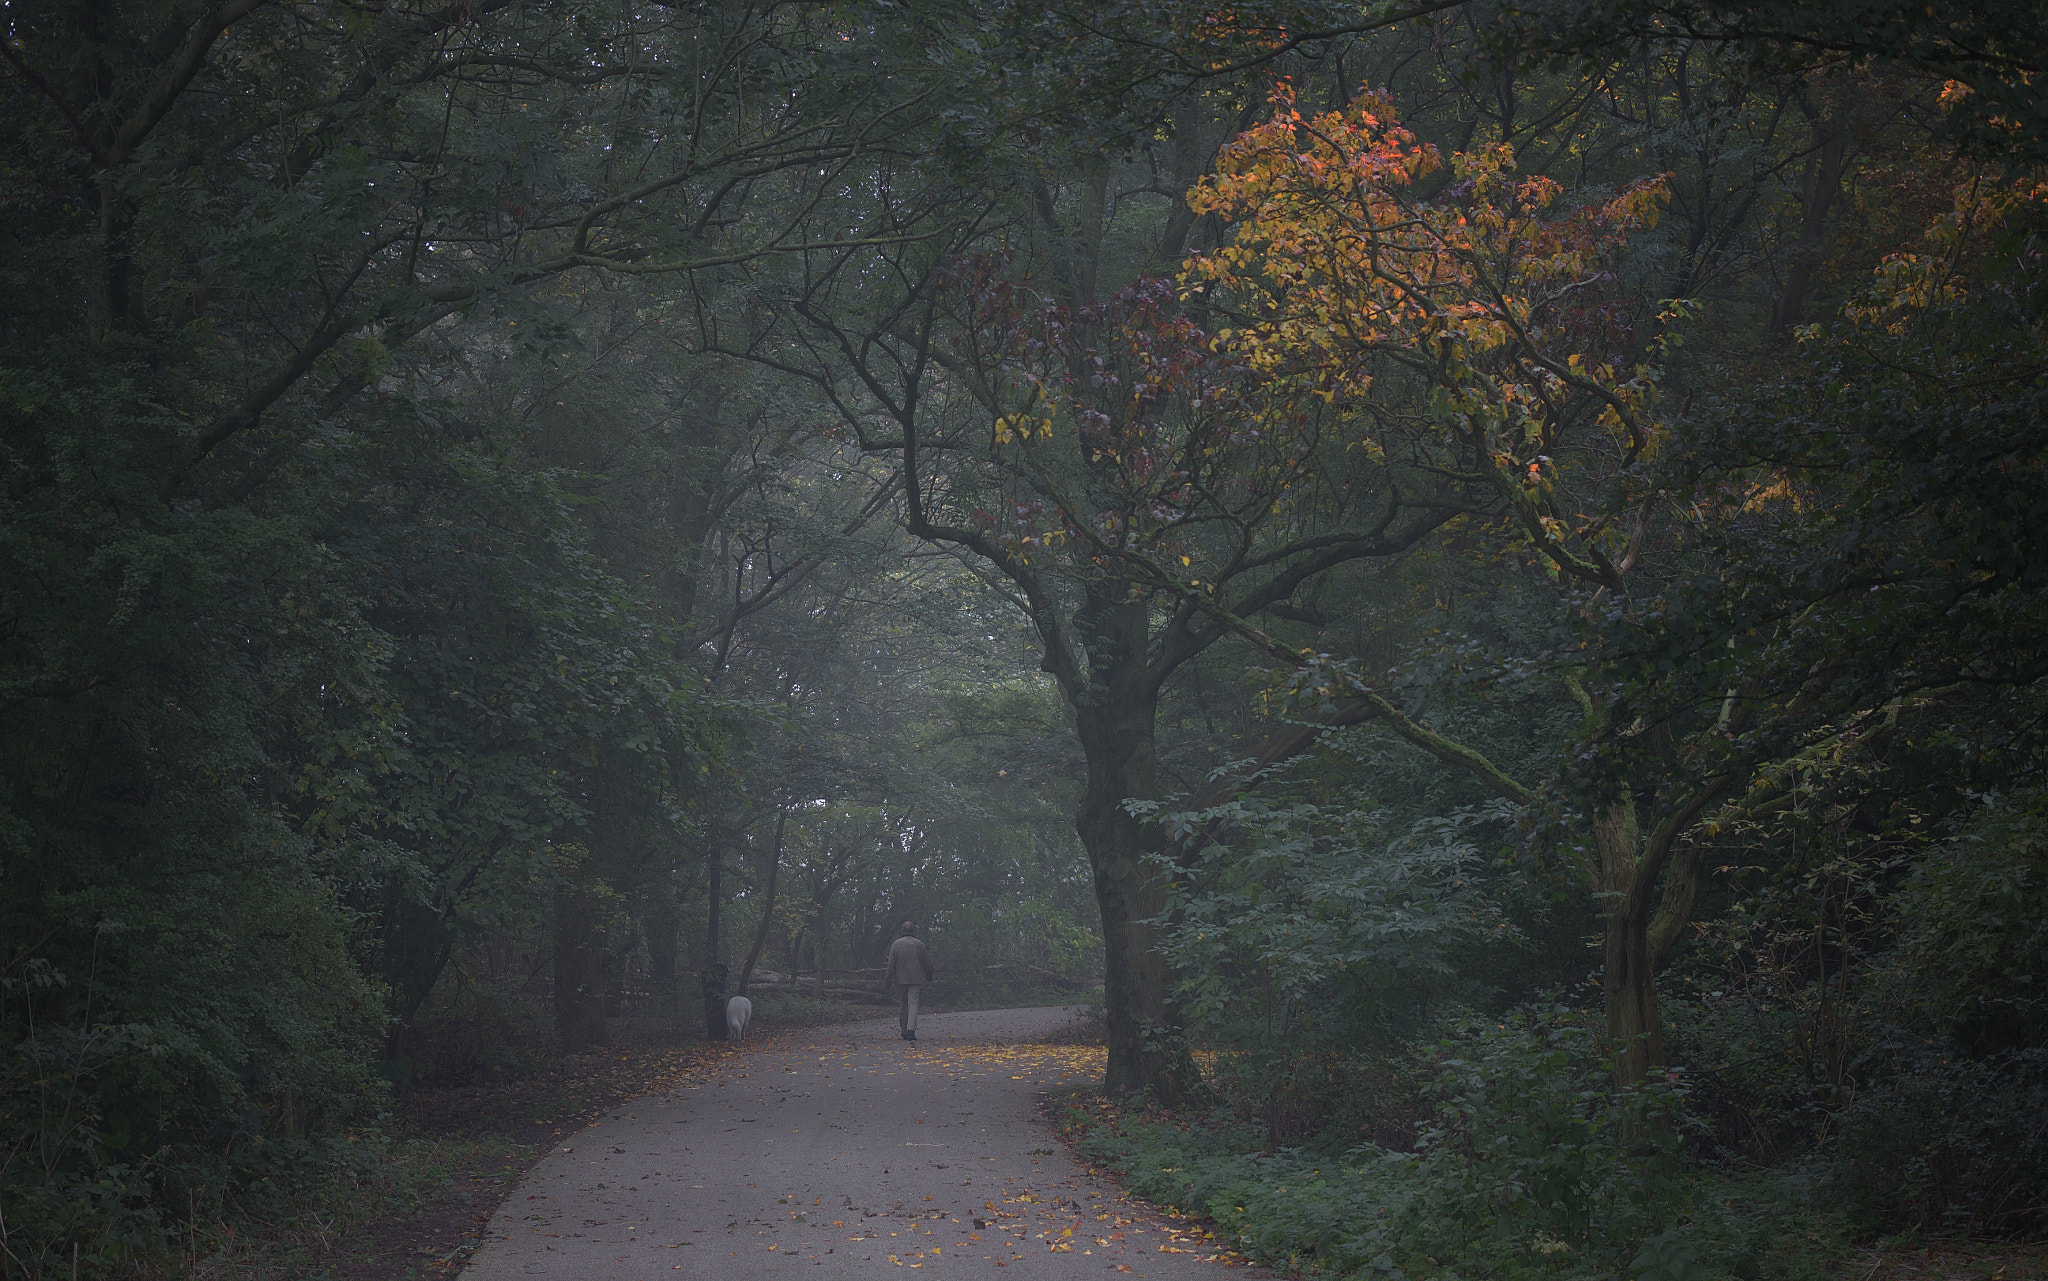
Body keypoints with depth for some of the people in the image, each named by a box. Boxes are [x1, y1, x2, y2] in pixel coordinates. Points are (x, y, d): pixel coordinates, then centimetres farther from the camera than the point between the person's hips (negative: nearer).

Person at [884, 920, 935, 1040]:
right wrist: (929, 976, 19)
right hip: (915, 979, -1)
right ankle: (911, 1029, -20)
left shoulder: (896, 944, 0)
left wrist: (888, 978, 0)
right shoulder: (919, 944, 1)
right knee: (913, 1003, -4)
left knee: (902, 1004, 10)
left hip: (900, 978, 1)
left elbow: (891, 963, -3)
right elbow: (926, 962, 6)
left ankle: (903, 1031, 14)